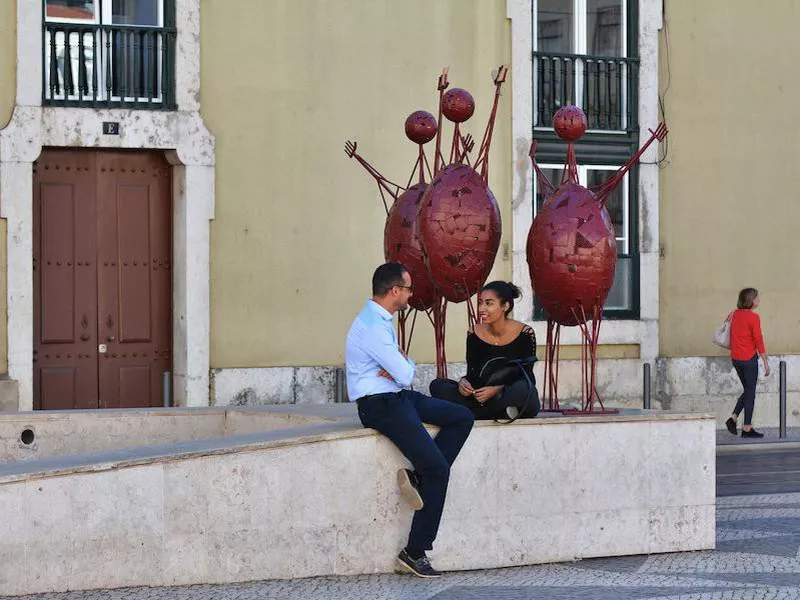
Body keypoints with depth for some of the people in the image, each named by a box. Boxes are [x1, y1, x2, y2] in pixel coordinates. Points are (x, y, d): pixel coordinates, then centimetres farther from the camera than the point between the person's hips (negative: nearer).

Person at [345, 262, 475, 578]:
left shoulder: (382, 321, 12)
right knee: (437, 468, -13)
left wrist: (400, 367, -8)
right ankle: (414, 553, -10)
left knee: (462, 418, 6)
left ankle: (417, 476, -4)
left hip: (398, 397, 10)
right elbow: (405, 374, -21)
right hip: (379, 406, -10)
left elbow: (406, 368, 16)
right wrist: (403, 367, 2)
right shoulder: (372, 327, -20)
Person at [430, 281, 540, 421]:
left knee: (522, 387, -40)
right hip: (483, 397, 5)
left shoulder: (525, 334, -9)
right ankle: (500, 413, -24)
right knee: (437, 385, -16)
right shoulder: (474, 334, 2)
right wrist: (463, 381, -19)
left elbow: (527, 377, -10)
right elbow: (473, 374, 5)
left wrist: (497, 389, -25)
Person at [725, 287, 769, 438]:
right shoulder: (753, 317, -14)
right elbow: (758, 341, -13)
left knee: (747, 391, 19)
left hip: (735, 358, 7)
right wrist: (766, 363, -9)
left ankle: (733, 418, 6)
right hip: (749, 359, -7)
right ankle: (747, 428, 6)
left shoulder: (735, 314, 6)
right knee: (750, 393, 3)